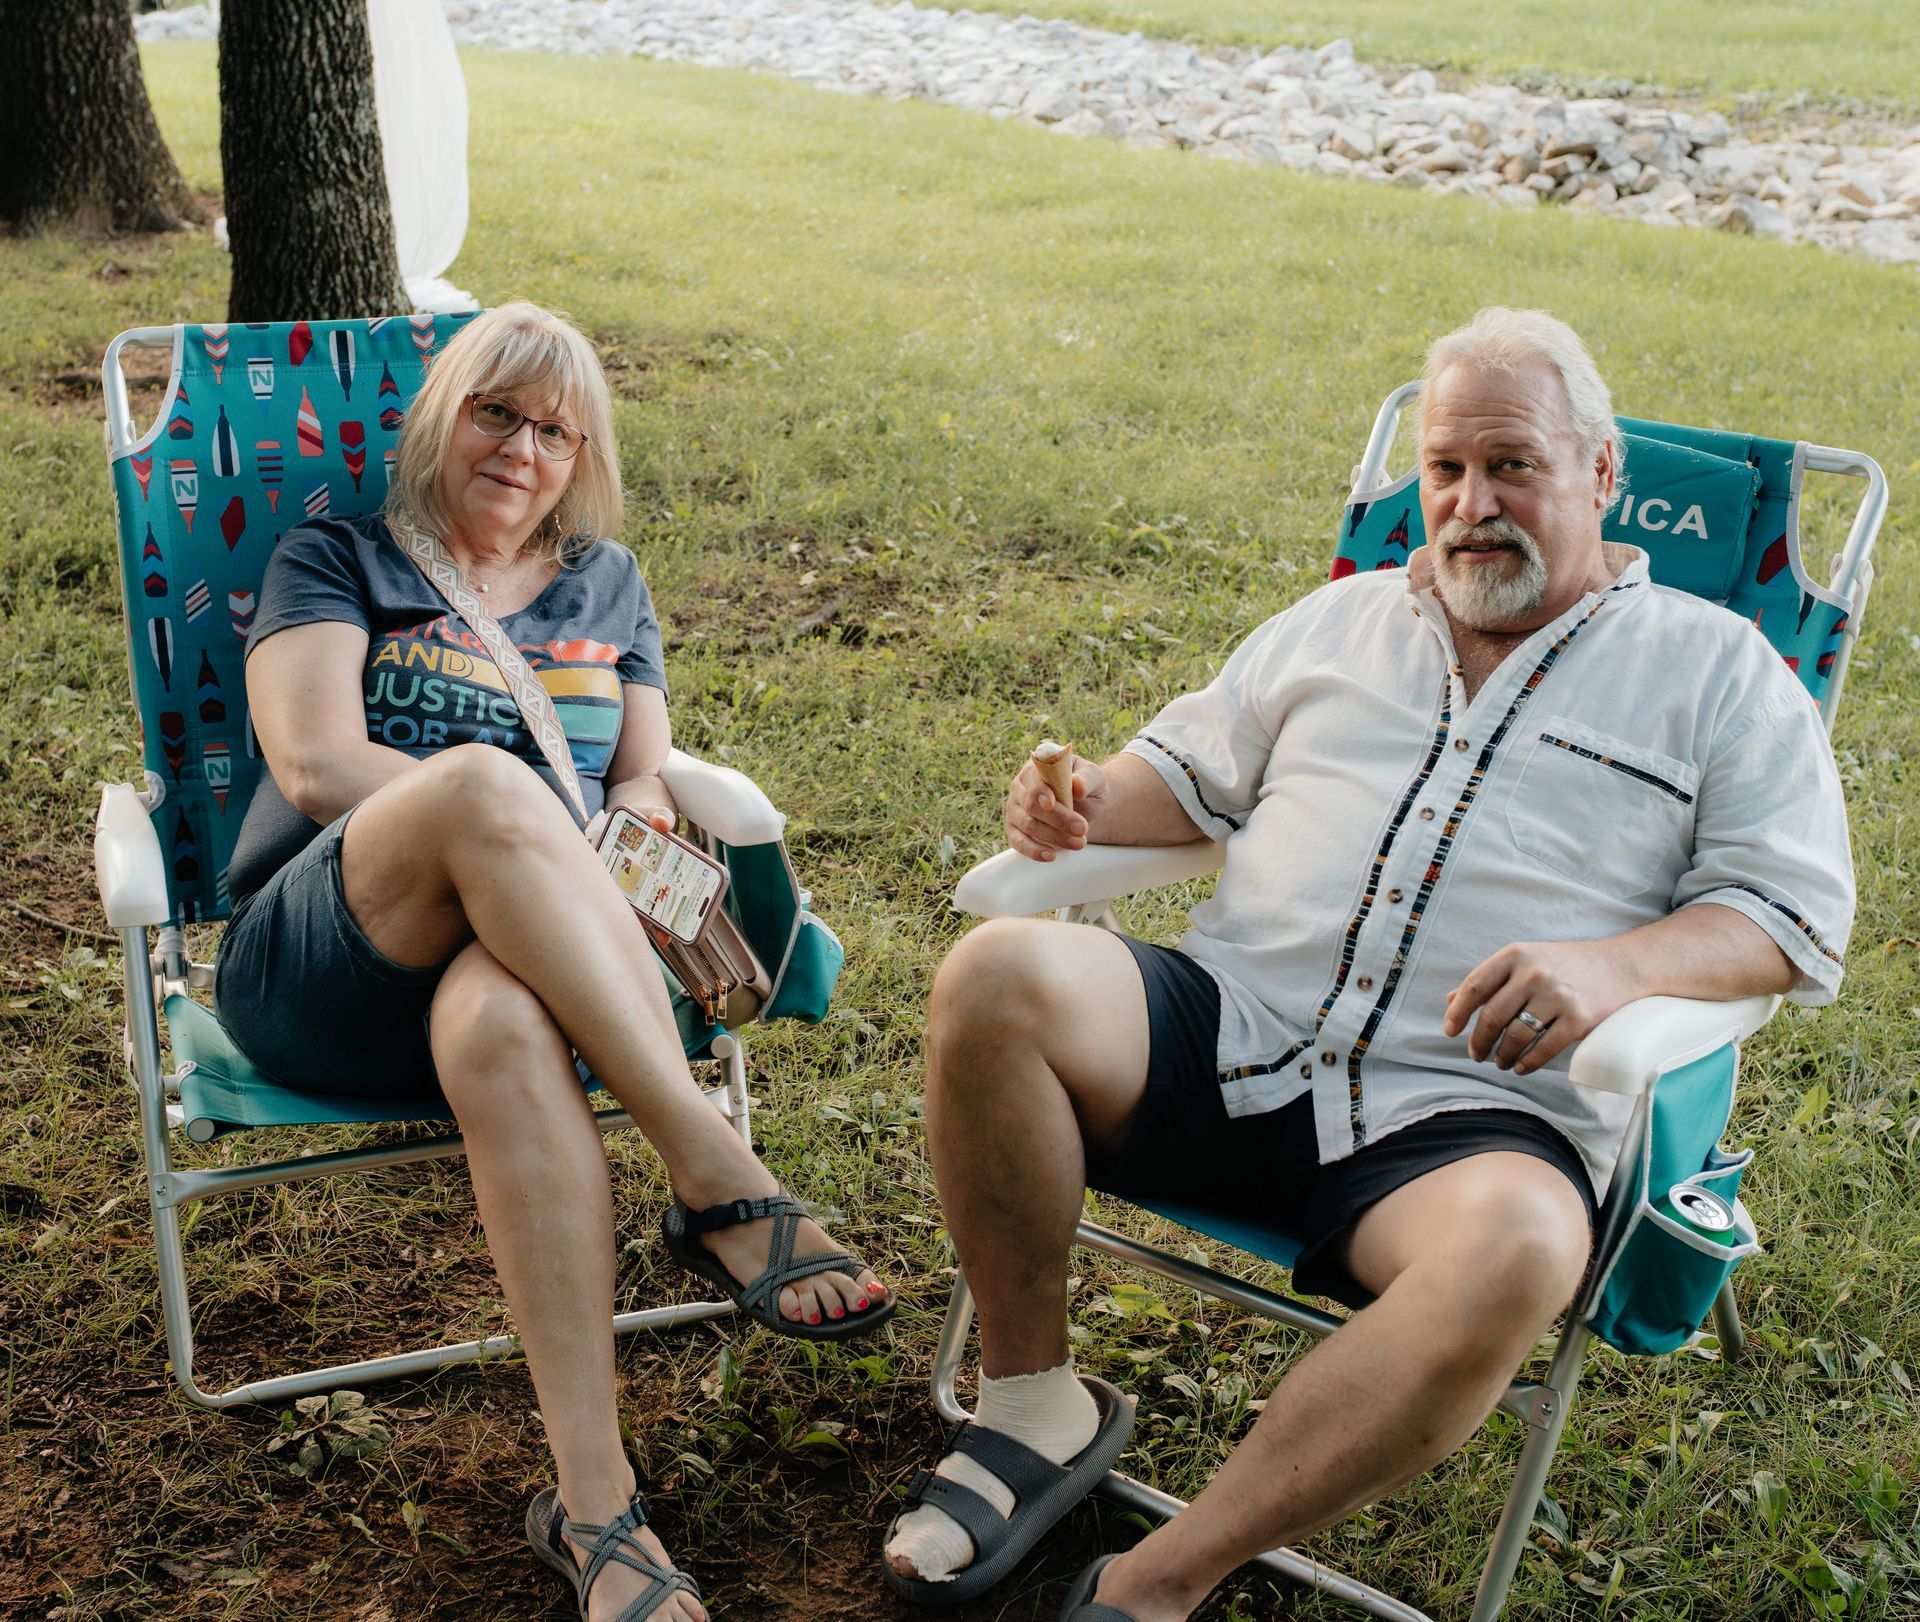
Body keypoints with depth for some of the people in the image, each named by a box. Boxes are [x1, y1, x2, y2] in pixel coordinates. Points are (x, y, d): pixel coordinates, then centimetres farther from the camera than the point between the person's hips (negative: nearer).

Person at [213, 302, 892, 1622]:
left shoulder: (606, 585, 26)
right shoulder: (336, 560, 15)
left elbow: (647, 783, 18)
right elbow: (316, 765, -1)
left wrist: (583, 847, -8)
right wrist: (547, 833, -11)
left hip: (523, 956, 2)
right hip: (321, 963, -1)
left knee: (502, 1023, -40)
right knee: (485, 779, -37)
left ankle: (596, 1503, -45)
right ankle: (722, 1181, -40)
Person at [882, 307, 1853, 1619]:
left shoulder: (1717, 668, 11)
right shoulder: (1343, 618, 22)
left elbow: (1794, 915, 3)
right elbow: (1192, 770, 27)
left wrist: (1615, 966, -17)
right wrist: (1095, 804, 2)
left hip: (1468, 1113, -3)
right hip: (1230, 1031, 3)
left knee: (1516, 1251, -39)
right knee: (995, 979, -25)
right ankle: (1034, 1399, -7)